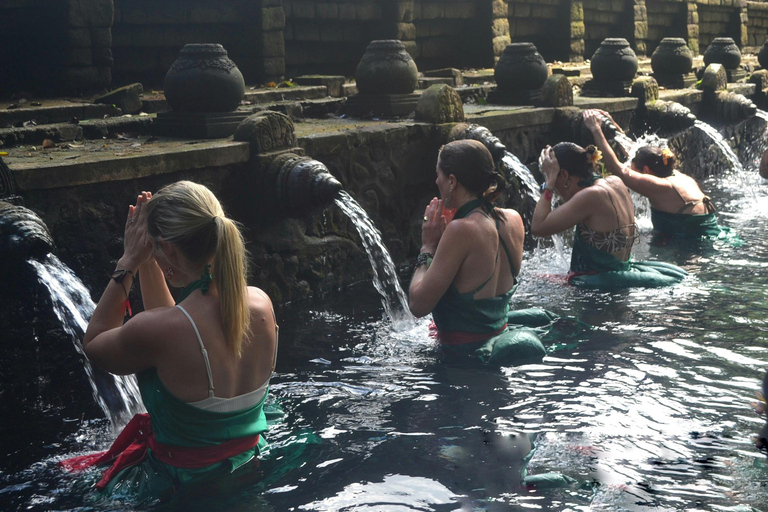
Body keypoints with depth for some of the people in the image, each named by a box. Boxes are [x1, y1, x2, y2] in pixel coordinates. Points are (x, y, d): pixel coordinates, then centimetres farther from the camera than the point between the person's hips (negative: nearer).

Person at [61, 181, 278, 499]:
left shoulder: (156, 330, -32)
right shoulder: (260, 304, -13)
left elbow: (93, 344, -7)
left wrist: (128, 263, -8)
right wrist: (147, 263, 5)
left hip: (179, 483, -6)